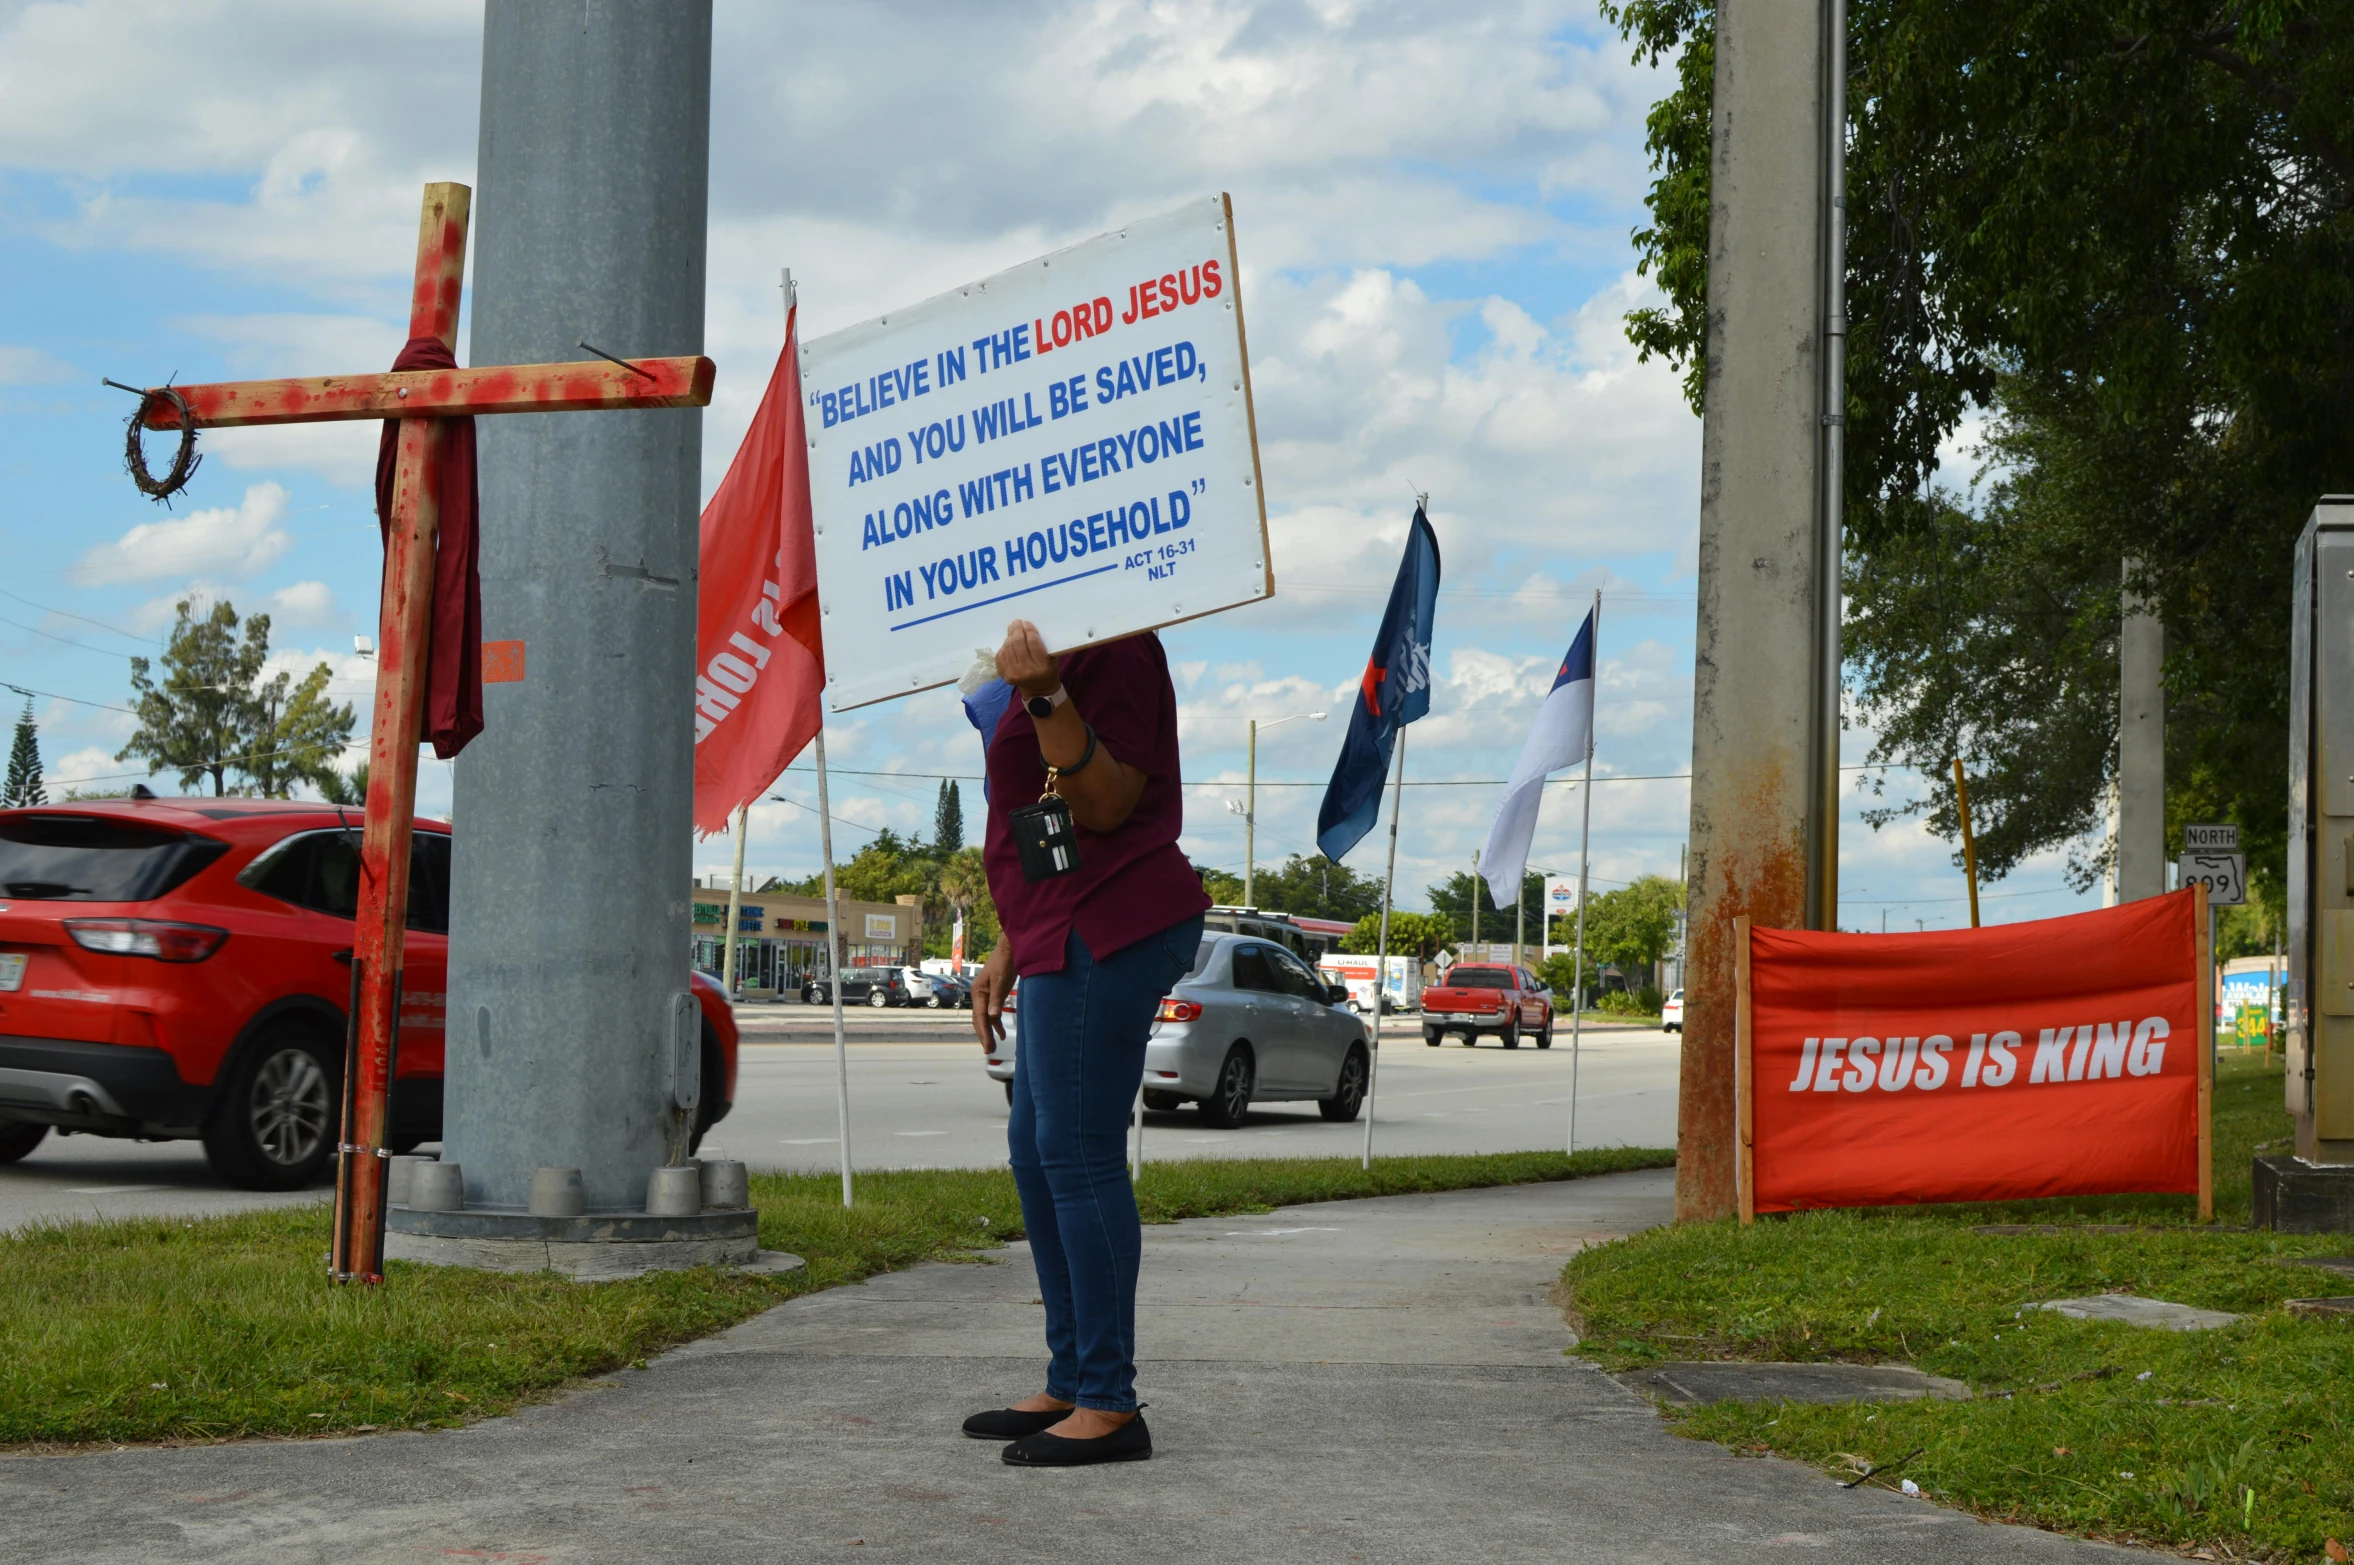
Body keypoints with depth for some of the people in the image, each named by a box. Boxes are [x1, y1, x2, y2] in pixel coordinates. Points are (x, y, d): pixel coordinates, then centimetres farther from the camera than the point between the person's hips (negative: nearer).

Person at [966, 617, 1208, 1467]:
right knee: (1036, 1152, 13)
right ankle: (1070, 1386, 19)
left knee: (1077, 1155, -11)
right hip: (1070, 935, 11)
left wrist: (1047, 700, -30)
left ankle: (1111, 1405, -8)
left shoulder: (1114, 651, -11)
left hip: (1107, 933, -11)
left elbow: (1106, 807, -19)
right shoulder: (1059, 656, 21)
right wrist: (1009, 950, 25)